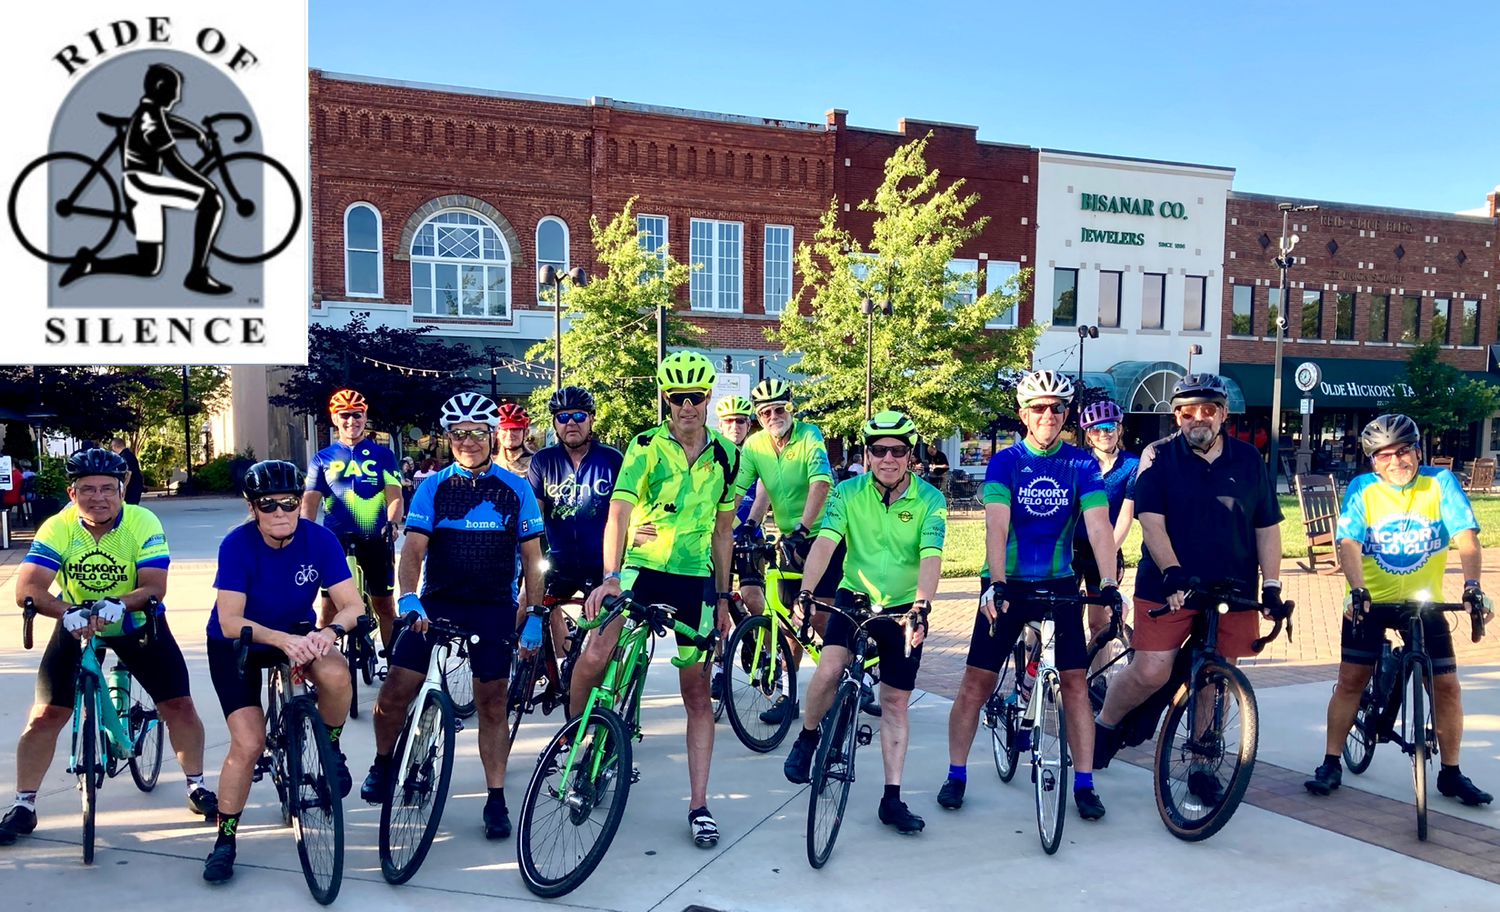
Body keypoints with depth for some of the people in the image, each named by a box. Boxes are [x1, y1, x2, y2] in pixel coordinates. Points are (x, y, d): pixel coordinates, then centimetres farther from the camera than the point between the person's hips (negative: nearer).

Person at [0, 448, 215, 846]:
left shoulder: (143, 523, -22)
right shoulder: (57, 528, -19)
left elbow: (154, 587, -28)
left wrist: (119, 604, -47)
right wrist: (67, 612, -47)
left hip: (138, 624, -1)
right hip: (77, 627, 1)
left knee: (180, 706, -6)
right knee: (45, 716, -5)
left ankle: (197, 787, 14)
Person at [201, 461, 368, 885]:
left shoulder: (320, 539, -20)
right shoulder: (237, 544, -25)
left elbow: (353, 604, -22)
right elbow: (229, 621, -30)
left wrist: (328, 632, -44)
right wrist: (282, 640, -47)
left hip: (297, 633, 2)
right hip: (236, 645, -1)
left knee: (337, 675, -31)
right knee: (249, 743, -13)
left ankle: (330, 749, -1)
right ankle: (225, 840, 8)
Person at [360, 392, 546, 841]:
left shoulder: (516, 489, 4)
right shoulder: (432, 487, 4)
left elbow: (531, 557, 6)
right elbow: (414, 547, -6)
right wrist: (407, 596, -24)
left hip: (494, 607, 0)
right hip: (436, 602, 1)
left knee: (492, 704, 1)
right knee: (395, 690, -5)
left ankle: (496, 799, 14)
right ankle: (383, 764, 24)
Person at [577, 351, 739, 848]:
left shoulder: (726, 455, 5)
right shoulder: (646, 446, -6)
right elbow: (619, 511, -19)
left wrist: (722, 596, 13)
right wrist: (610, 576, -34)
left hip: (695, 579, 3)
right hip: (641, 568, -2)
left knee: (697, 692, 5)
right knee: (594, 656, -23)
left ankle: (699, 805, 14)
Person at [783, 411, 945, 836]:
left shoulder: (929, 499, -13)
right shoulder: (848, 493, -11)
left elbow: (931, 556, -25)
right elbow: (825, 542, -23)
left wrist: (921, 607, -41)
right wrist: (806, 591, -38)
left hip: (903, 605, 0)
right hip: (854, 595, 0)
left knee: (895, 703, 4)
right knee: (828, 672, -23)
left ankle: (892, 799, 14)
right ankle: (807, 738, 7)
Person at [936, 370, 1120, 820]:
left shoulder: (1081, 464, -2)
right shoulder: (1005, 461, -6)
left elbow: (1099, 527, -12)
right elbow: (996, 525, -18)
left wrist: (1109, 584, -25)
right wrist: (996, 584, -31)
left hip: (1059, 584, 1)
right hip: (1008, 584, -1)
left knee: (1075, 682, -2)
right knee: (976, 681, 0)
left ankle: (1084, 784, 10)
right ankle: (956, 774, 15)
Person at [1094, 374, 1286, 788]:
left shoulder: (1249, 460, 8)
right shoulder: (1158, 457, -1)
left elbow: (1267, 527, 10)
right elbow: (1151, 521, -10)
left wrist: (1271, 586, 2)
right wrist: (1173, 571, -23)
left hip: (1232, 592, 3)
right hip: (1168, 587, -3)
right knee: (1150, 673, -11)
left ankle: (1202, 765, 22)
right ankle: (1103, 726, 15)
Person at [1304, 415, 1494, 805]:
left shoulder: (1441, 482, -8)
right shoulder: (1362, 488, -9)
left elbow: (1466, 538, -17)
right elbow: (1349, 544, -19)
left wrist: (1472, 586, -32)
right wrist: (1357, 590, -35)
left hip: (1424, 603, 1)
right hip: (1370, 601, -1)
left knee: (1446, 685, 0)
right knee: (1350, 680, -3)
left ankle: (1451, 773, 18)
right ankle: (1331, 764, 8)